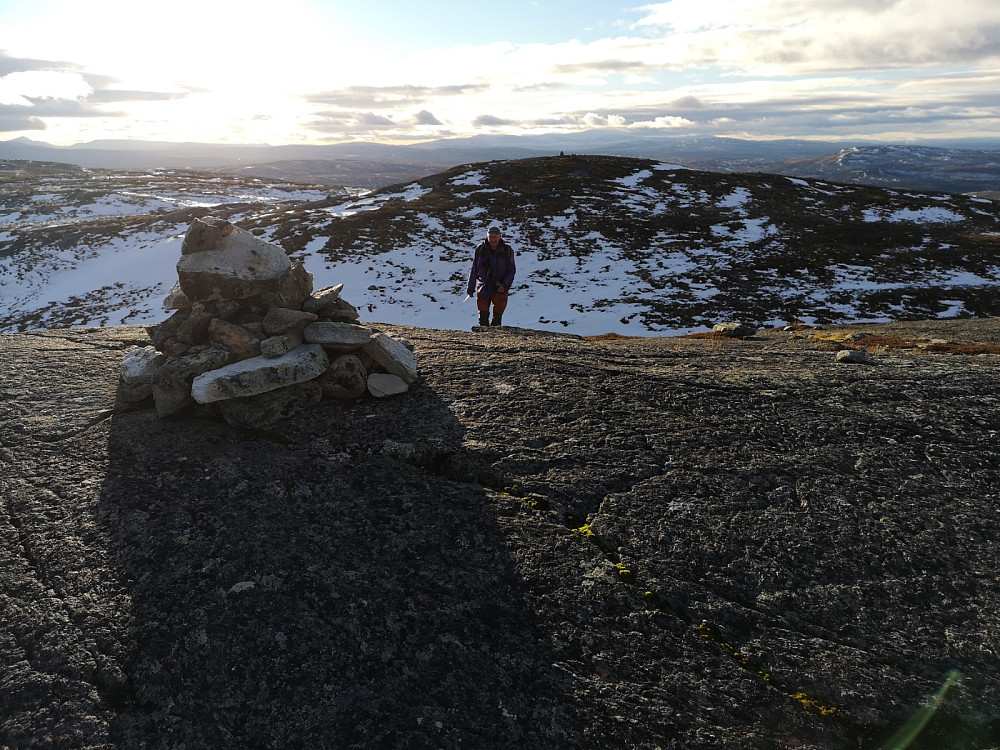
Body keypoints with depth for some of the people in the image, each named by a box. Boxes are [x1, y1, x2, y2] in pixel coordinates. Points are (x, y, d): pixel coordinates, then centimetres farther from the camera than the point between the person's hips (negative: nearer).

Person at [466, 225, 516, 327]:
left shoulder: (507, 250, -4)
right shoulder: (480, 249, -1)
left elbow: (511, 270, 2)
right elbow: (474, 270, 7)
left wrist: (505, 285, -12)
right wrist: (471, 288, 8)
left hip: (500, 289, -1)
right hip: (483, 288, 1)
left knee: (497, 318, 1)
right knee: (483, 316, 4)